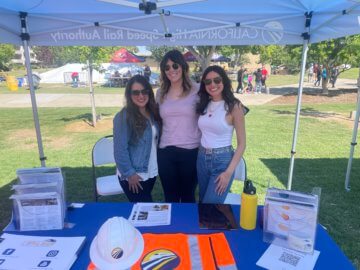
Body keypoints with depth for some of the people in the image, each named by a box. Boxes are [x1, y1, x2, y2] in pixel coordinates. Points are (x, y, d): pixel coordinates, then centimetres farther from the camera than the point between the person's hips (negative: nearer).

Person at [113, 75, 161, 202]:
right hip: (134, 176, -6)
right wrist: (129, 173, -17)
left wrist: (156, 166, 3)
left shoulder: (152, 113, 4)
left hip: (151, 173, 7)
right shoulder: (124, 117, -17)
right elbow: (120, 149, -18)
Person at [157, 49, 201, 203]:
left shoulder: (196, 90, -4)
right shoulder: (161, 93, 8)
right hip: (165, 151, 3)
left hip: (191, 151, -3)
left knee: (188, 196, 15)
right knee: (170, 197, 16)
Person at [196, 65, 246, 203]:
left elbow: (241, 143, -10)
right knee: (202, 203, 18)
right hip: (202, 158, 6)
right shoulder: (204, 105, 6)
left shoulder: (234, 106, -10)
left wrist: (229, 172, -15)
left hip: (222, 161, -5)